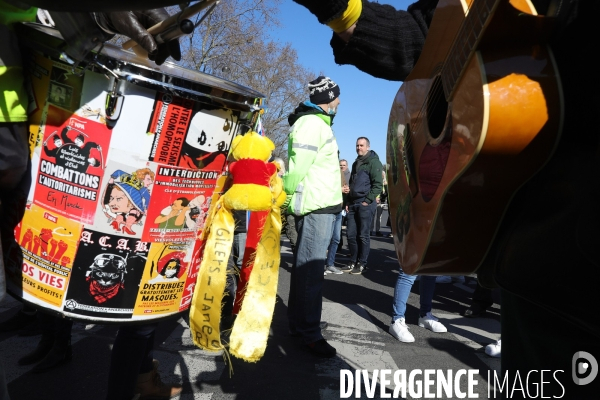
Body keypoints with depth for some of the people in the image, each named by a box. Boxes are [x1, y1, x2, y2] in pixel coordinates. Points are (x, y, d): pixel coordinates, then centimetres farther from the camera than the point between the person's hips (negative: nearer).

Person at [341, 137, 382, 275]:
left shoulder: (373, 162, -5)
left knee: (363, 235, -1)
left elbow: (378, 184, -13)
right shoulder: (356, 163, 19)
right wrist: (348, 201, 14)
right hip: (353, 203, 7)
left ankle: (361, 264, 9)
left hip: (365, 204, -7)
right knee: (351, 234, 8)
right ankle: (353, 262, 18)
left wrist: (368, 200, -16)